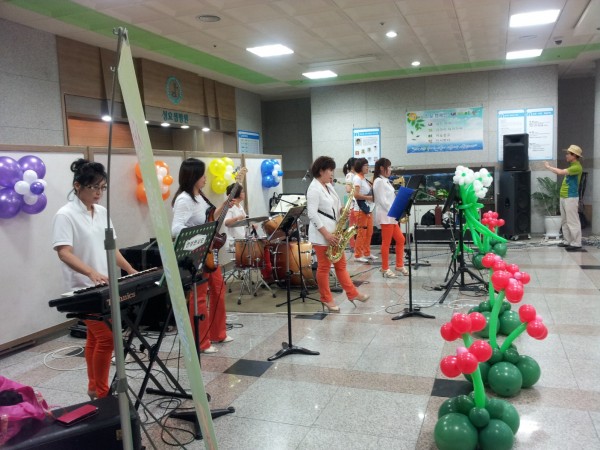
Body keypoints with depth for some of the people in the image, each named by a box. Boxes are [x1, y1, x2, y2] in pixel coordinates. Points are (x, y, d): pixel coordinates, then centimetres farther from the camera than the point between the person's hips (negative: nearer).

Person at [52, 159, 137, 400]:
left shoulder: (102, 212, 9)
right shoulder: (65, 215, -12)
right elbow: (64, 253, -22)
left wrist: (131, 271, 3)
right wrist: (92, 273, -36)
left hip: (105, 286, 7)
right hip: (84, 288, -7)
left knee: (94, 338, 15)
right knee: (106, 337, -11)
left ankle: (94, 389, 26)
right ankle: (101, 393, 3)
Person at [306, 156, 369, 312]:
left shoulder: (329, 186, 13)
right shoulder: (314, 189, -16)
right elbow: (312, 214, -21)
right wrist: (326, 234, -23)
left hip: (334, 232, 9)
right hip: (322, 235, -9)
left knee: (341, 264, 16)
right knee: (324, 267, 3)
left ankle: (352, 294, 25)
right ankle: (327, 300, 15)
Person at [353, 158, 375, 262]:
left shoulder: (364, 179, 16)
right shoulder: (357, 178, -11)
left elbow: (371, 190, 19)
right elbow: (356, 195, -21)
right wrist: (369, 197, -17)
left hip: (368, 208, 9)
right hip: (361, 209, -9)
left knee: (369, 232, 12)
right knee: (362, 233, -5)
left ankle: (367, 253, 21)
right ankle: (358, 255, 1)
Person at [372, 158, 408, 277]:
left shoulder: (386, 181, 18)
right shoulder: (379, 181, -12)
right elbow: (382, 201, -19)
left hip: (391, 216, 10)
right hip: (386, 216, -10)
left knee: (400, 239, 12)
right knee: (386, 242, -3)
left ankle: (399, 265, 21)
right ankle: (385, 269, 4)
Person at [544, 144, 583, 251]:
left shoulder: (577, 167, -16)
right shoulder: (572, 166, 16)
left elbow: (560, 172, -23)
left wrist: (548, 167, -11)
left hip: (571, 198, -10)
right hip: (564, 197, 10)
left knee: (572, 221, -8)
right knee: (564, 221, 13)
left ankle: (576, 244, -5)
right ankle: (567, 241, 20)